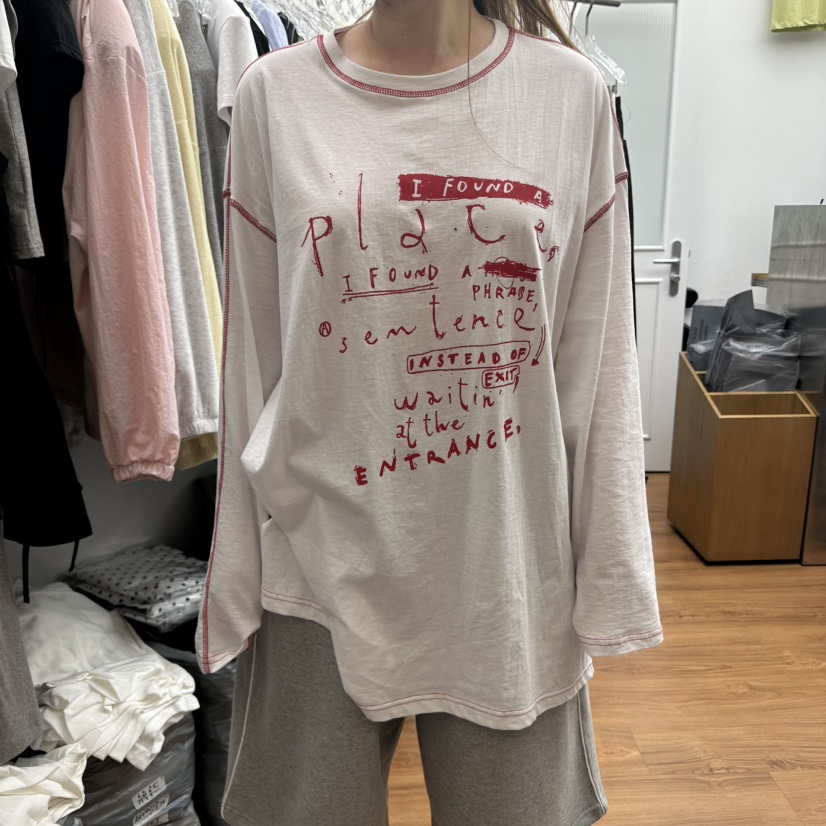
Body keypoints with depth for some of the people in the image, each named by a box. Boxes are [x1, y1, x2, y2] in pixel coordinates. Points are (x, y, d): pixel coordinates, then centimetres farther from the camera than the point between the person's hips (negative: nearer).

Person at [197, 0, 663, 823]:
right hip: (324, 560, 1)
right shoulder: (274, 93, 1)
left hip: (508, 565, 1)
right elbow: (252, 354, 2)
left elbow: (596, 356, 0)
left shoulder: (572, 91, 1)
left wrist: (606, 581, 1)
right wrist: (238, 578, 5)